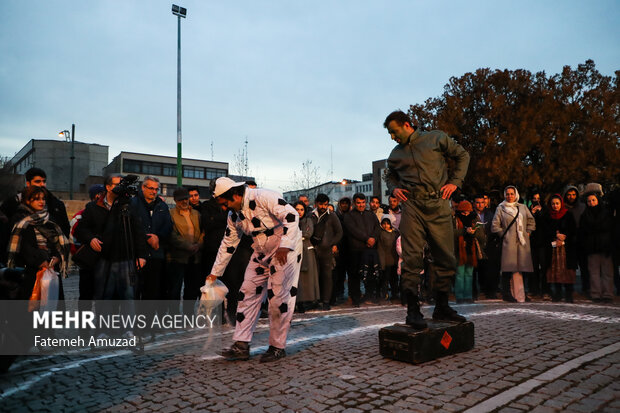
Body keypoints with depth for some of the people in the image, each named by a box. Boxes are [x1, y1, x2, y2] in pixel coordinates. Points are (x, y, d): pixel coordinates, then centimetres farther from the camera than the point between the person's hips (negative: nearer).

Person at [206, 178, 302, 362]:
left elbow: (291, 215, -27)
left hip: (286, 250, -8)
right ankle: (241, 345, 9)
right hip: (261, 254, 8)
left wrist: (285, 246, -34)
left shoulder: (263, 197, -21)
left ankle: (277, 347, 9)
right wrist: (215, 273, 15)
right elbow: (228, 244, 13)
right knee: (248, 293, 2)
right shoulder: (234, 214, 4)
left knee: (279, 297, -6)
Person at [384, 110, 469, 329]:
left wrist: (455, 181, 2)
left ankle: (441, 307, 19)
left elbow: (462, 155, 14)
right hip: (412, 206, 1)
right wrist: (393, 188, 7)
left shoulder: (436, 138, 8)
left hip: (438, 205, 0)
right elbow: (390, 176, 30)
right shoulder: (395, 154, 15)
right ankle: (413, 310, -3)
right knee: (412, 259, -9)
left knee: (446, 259, 4)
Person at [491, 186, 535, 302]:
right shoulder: (500, 208, 8)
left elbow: (531, 221, 23)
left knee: (523, 268, -1)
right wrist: (503, 235, -2)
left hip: (523, 242, 3)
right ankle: (506, 294, -3)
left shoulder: (523, 207, 17)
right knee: (508, 268, -9)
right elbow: (495, 226, 4)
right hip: (508, 243, -3)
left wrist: (528, 232, 11)